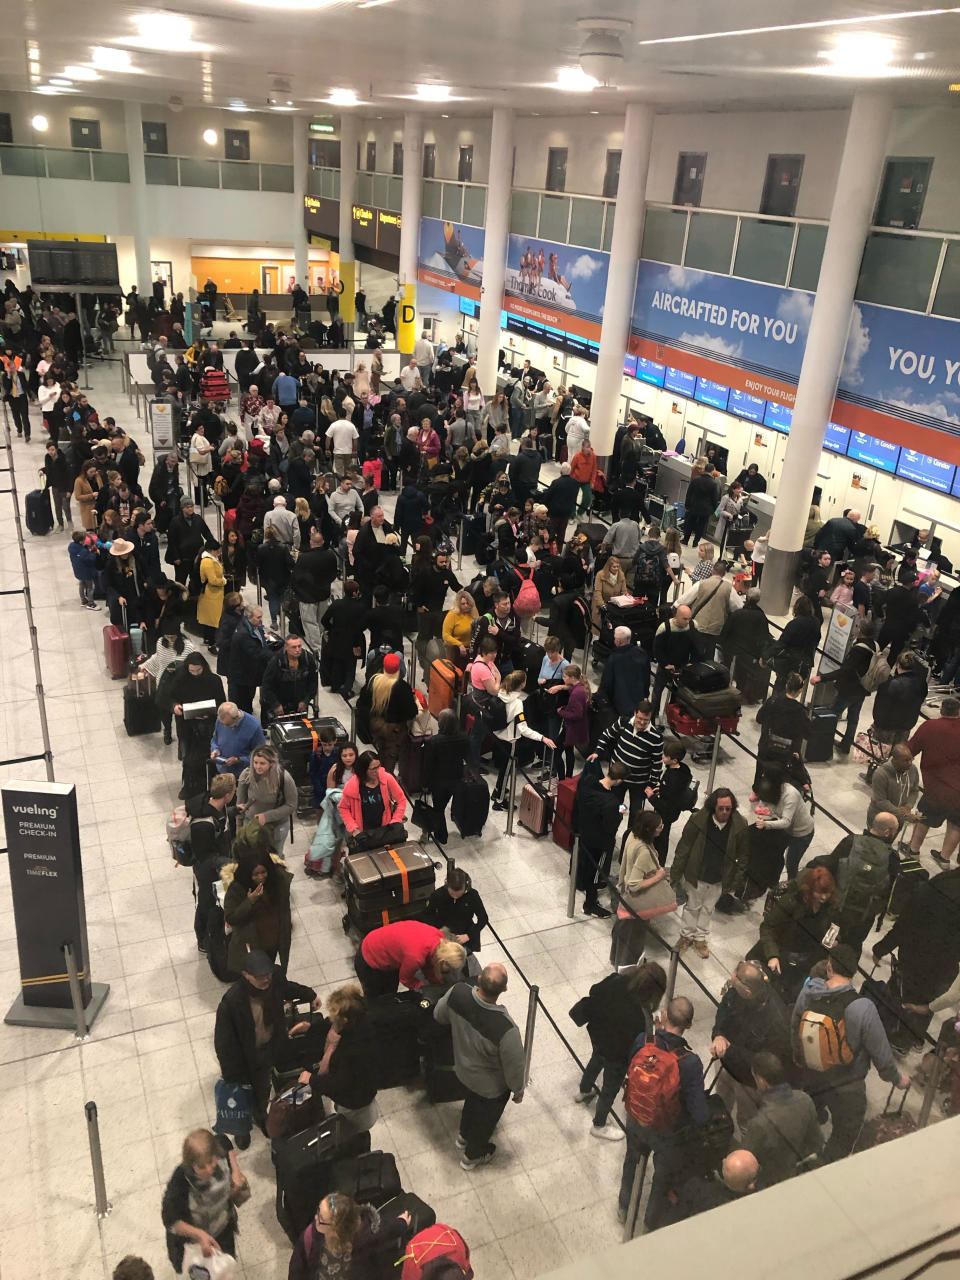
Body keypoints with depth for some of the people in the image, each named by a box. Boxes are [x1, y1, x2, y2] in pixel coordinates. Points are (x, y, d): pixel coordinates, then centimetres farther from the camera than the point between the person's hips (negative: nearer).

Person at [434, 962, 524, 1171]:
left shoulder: (457, 992, -32)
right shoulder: (506, 1029, -45)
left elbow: (439, 1015, -8)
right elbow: (514, 1067, -25)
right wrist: (518, 1090, -4)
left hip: (462, 1070, 4)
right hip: (491, 1087, -4)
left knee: (471, 1101, 37)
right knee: (485, 1118, 29)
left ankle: (464, 1136, 65)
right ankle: (473, 1156, 57)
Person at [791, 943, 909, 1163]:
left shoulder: (807, 992, -19)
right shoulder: (863, 1009, -32)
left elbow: (795, 1029, -1)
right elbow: (881, 1053, -20)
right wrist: (897, 1079, 2)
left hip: (811, 1078, 4)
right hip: (847, 1087, -4)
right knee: (843, 1139, 22)